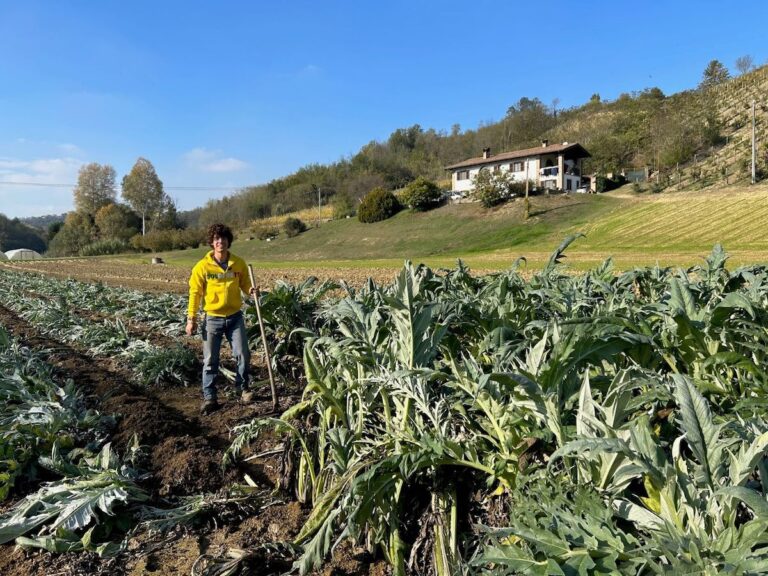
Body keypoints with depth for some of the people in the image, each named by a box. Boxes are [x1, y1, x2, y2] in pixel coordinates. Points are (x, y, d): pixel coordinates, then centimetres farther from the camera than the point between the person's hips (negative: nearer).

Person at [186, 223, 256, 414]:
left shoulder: (239, 263, -3)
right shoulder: (202, 266, -9)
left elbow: (244, 284, 10)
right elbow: (195, 293, -4)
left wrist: (250, 290, -14)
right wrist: (191, 318, -6)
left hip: (235, 317, 2)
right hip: (212, 318, -1)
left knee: (243, 354, 4)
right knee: (210, 360, 3)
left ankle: (243, 388, 26)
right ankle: (210, 397, 13)